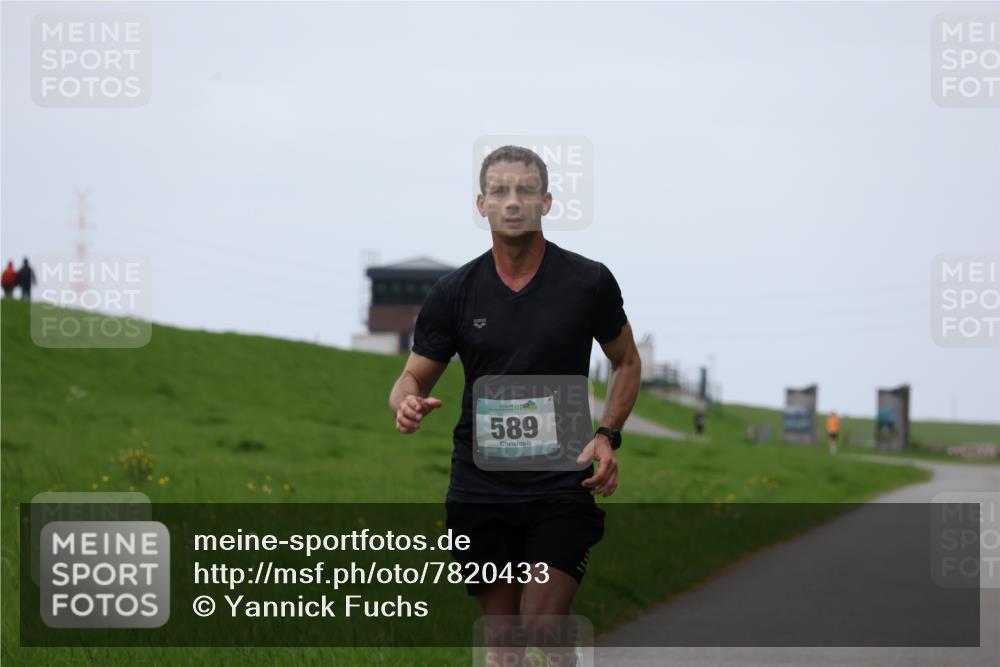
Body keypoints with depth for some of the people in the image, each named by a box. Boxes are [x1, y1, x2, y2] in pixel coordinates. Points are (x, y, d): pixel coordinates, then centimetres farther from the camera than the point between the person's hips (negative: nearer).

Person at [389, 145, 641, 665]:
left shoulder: (589, 281, -2)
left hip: (562, 486, -2)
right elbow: (414, 378, 7)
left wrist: (606, 436, -4)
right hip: (480, 490, 2)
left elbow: (626, 362, 12)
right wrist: (407, 406, -18)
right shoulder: (454, 293, 1)